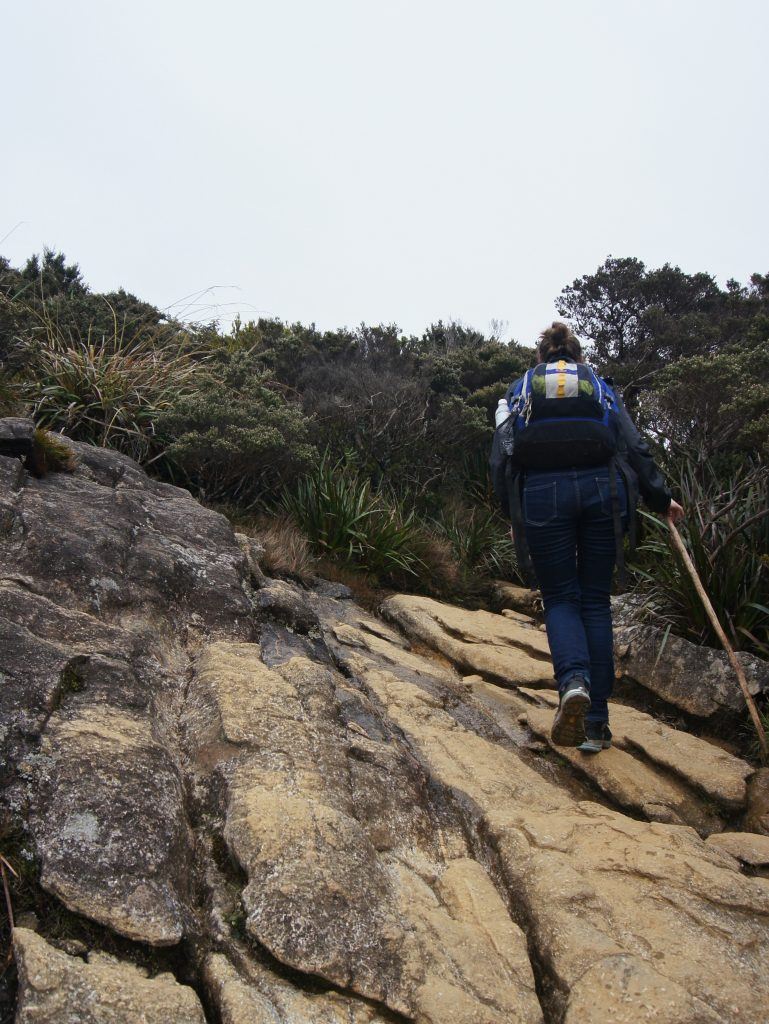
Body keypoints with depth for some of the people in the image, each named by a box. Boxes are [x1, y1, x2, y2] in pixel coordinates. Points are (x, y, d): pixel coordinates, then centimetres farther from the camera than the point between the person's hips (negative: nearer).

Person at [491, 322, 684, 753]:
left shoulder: (521, 389, 19)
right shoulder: (600, 387, 21)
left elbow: (501, 457, 9)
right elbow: (634, 447, 9)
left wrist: (512, 511, 17)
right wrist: (662, 499, 17)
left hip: (541, 493, -1)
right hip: (600, 488, 1)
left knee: (560, 598, 8)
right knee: (596, 601, 7)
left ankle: (573, 682, -22)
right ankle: (596, 724, 6)